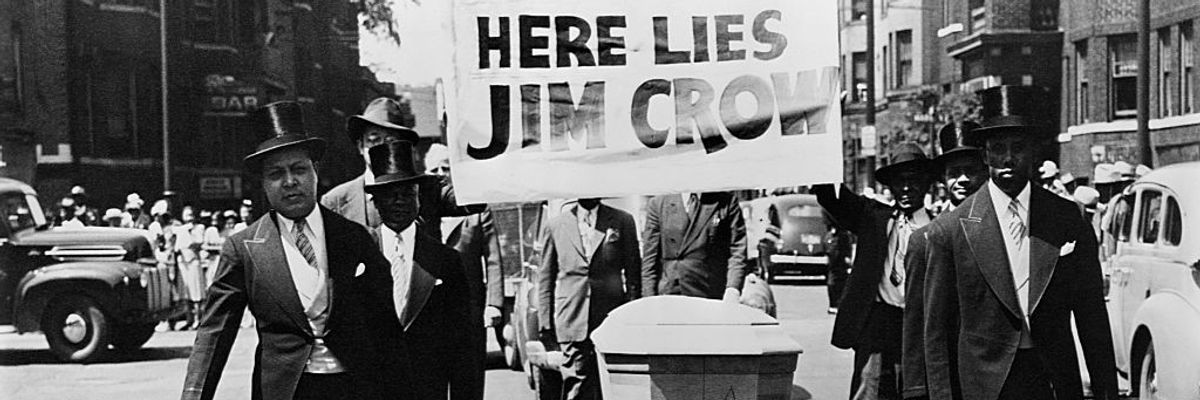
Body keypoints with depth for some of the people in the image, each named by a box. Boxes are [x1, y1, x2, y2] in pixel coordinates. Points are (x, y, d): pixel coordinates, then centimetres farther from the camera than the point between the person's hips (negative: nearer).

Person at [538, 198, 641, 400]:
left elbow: (633, 274, 8)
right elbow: (545, 278, 12)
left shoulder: (622, 222, 7)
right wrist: (545, 321, 7)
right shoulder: (555, 226, 9)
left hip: (611, 318, 0)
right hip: (571, 321, 0)